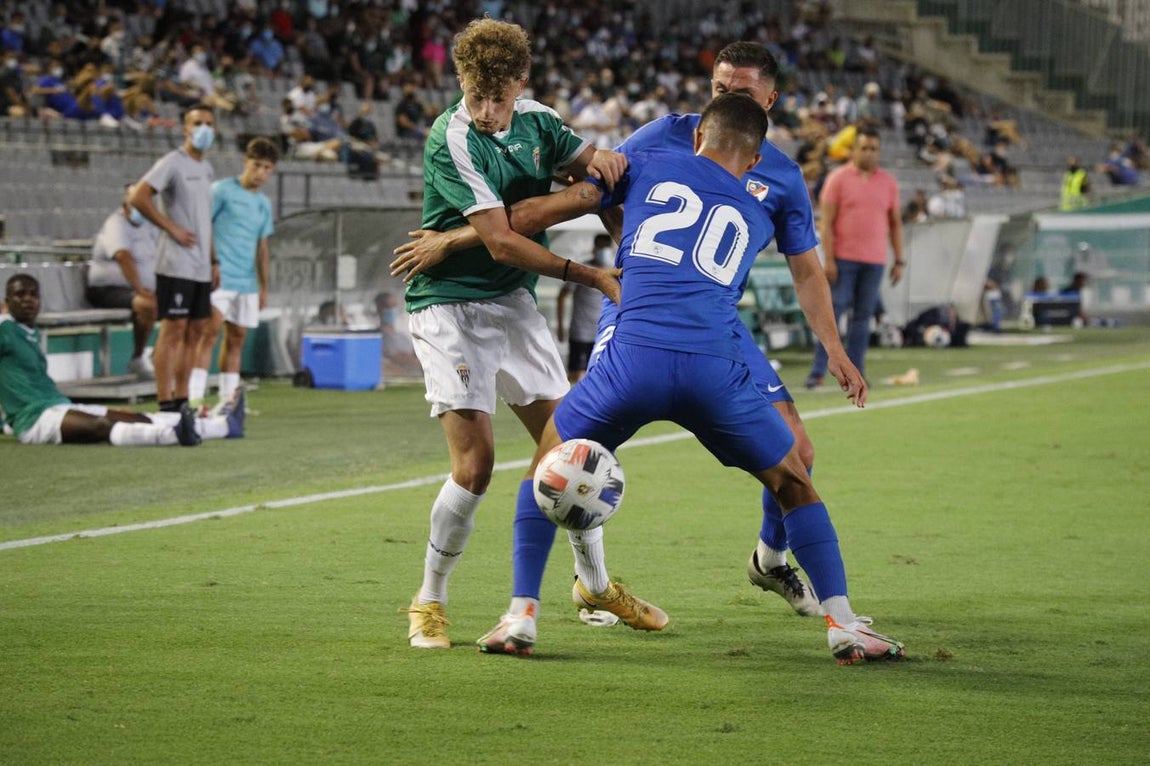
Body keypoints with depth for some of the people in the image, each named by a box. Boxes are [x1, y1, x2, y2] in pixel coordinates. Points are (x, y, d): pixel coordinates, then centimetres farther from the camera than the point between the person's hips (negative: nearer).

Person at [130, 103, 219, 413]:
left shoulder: (206, 168, 18)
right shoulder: (173, 162, -8)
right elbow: (139, 197, -17)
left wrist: (213, 261, 19)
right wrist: (172, 228, -16)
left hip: (200, 268, 8)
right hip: (176, 264, -8)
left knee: (195, 330, 9)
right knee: (173, 329, -9)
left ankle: (182, 399, 15)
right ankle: (166, 404, -9)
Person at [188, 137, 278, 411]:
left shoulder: (264, 203, 17)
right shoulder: (222, 191, -2)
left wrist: (264, 287, 19)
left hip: (247, 282, 7)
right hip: (220, 276, -7)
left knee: (237, 337, 7)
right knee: (211, 329, -16)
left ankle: (228, 397, 13)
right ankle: (195, 397, -19)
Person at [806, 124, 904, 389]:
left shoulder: (888, 182, 9)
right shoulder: (839, 178, -1)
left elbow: (895, 224, 14)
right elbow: (827, 221, -4)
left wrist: (899, 261, 8)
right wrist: (828, 259, -11)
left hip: (874, 262, 3)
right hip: (843, 258, -3)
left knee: (863, 317, 4)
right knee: (832, 312, -5)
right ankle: (818, 372, -4)